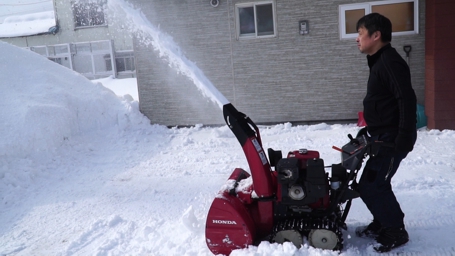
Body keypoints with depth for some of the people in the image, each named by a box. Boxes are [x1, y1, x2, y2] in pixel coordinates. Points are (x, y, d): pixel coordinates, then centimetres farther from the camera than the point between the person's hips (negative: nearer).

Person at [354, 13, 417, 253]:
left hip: (393, 138, -10)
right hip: (384, 136, 10)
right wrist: (369, 129, 24)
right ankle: (382, 224, 31)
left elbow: (407, 101, -24)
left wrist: (404, 140, -26)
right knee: (376, 184, 16)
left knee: (370, 186, -6)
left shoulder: (390, 62, -17)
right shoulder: (379, 62, 15)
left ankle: (396, 231, 9)